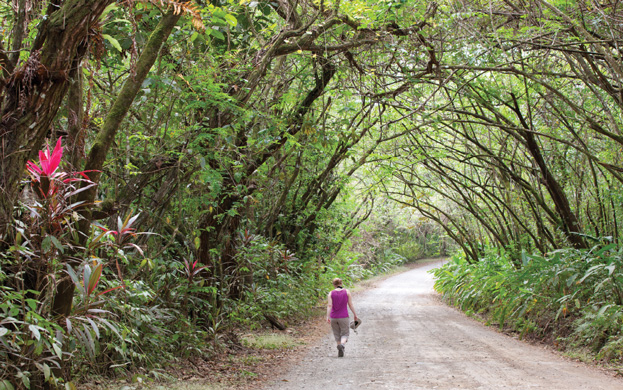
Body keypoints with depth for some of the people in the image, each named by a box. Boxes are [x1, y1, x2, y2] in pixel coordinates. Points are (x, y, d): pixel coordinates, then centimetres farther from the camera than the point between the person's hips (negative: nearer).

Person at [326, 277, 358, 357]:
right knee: (345, 334, 6)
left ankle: (340, 353, 18)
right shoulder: (347, 292, -2)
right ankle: (342, 345, -25)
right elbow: (350, 304, -3)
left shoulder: (331, 293, -2)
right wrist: (355, 314, 6)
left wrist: (328, 317, -14)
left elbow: (329, 305, -11)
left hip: (333, 318, 2)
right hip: (343, 317, -1)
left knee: (337, 334, 15)